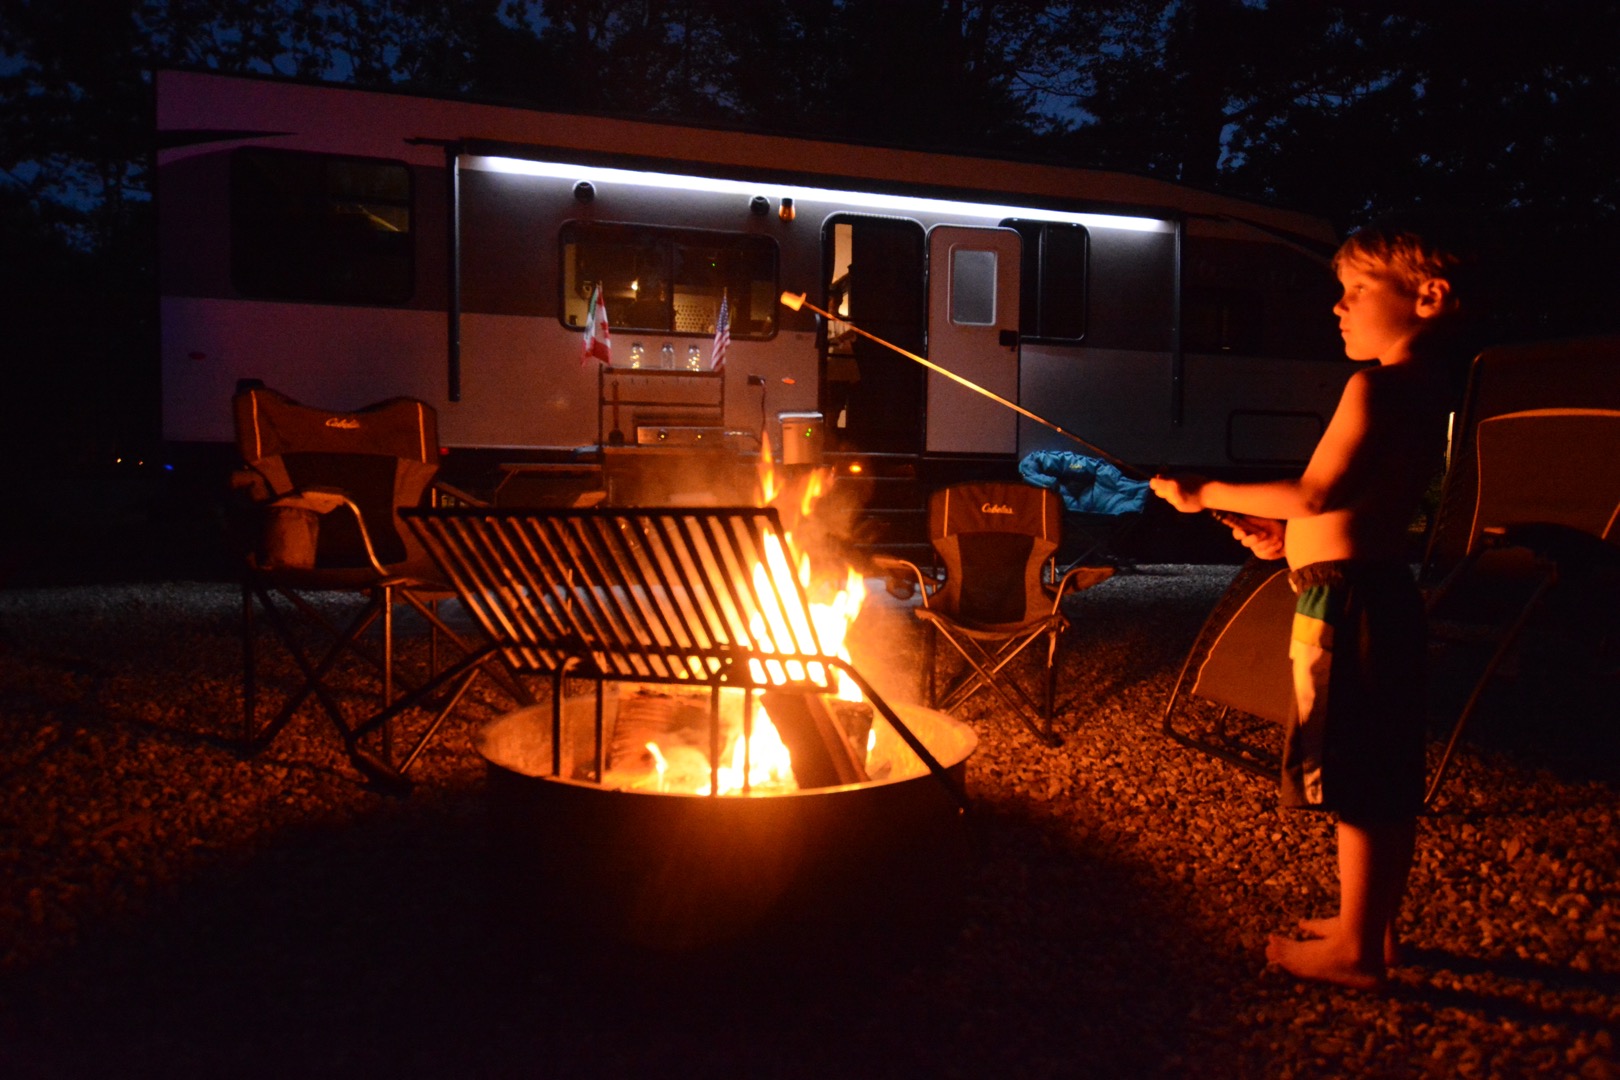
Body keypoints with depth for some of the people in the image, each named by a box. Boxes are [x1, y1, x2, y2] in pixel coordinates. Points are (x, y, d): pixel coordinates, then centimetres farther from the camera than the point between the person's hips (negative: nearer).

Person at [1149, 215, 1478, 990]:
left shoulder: (1376, 386, -16)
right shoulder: (1426, 391, 14)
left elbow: (1317, 494, -24)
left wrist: (1209, 493, -15)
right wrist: (1290, 536, 15)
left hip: (1343, 600, -10)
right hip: (1381, 590, 10)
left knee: (1356, 786, 0)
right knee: (1387, 782, 16)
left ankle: (1354, 950, 12)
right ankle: (1374, 927, 30)